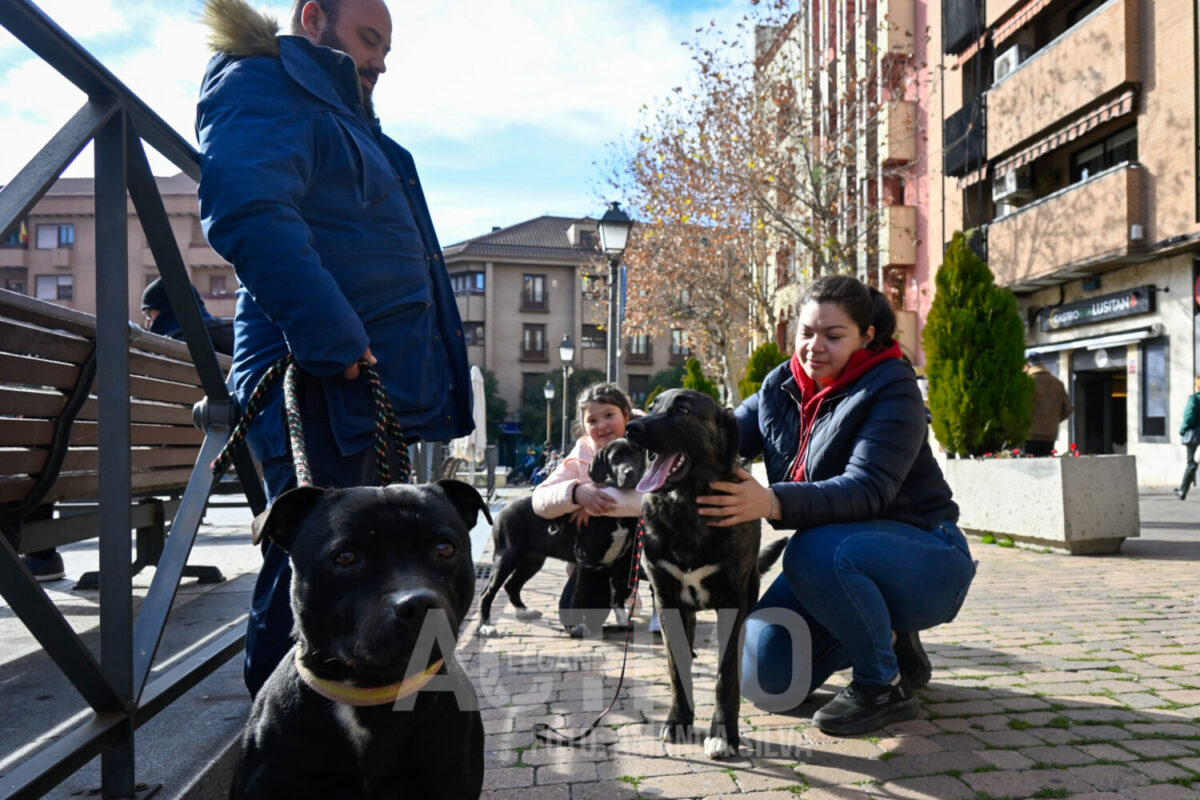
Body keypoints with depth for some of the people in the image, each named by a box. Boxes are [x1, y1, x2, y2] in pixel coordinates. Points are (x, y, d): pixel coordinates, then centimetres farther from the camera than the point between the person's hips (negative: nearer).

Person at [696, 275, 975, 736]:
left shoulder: (891, 388, -17)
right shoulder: (781, 386, 3)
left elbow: (867, 489, -31)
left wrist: (772, 503, -47)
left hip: (923, 555, -6)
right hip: (831, 559, 7)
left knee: (816, 552, -37)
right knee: (766, 677, -8)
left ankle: (885, 687, -12)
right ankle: (889, 640, 17)